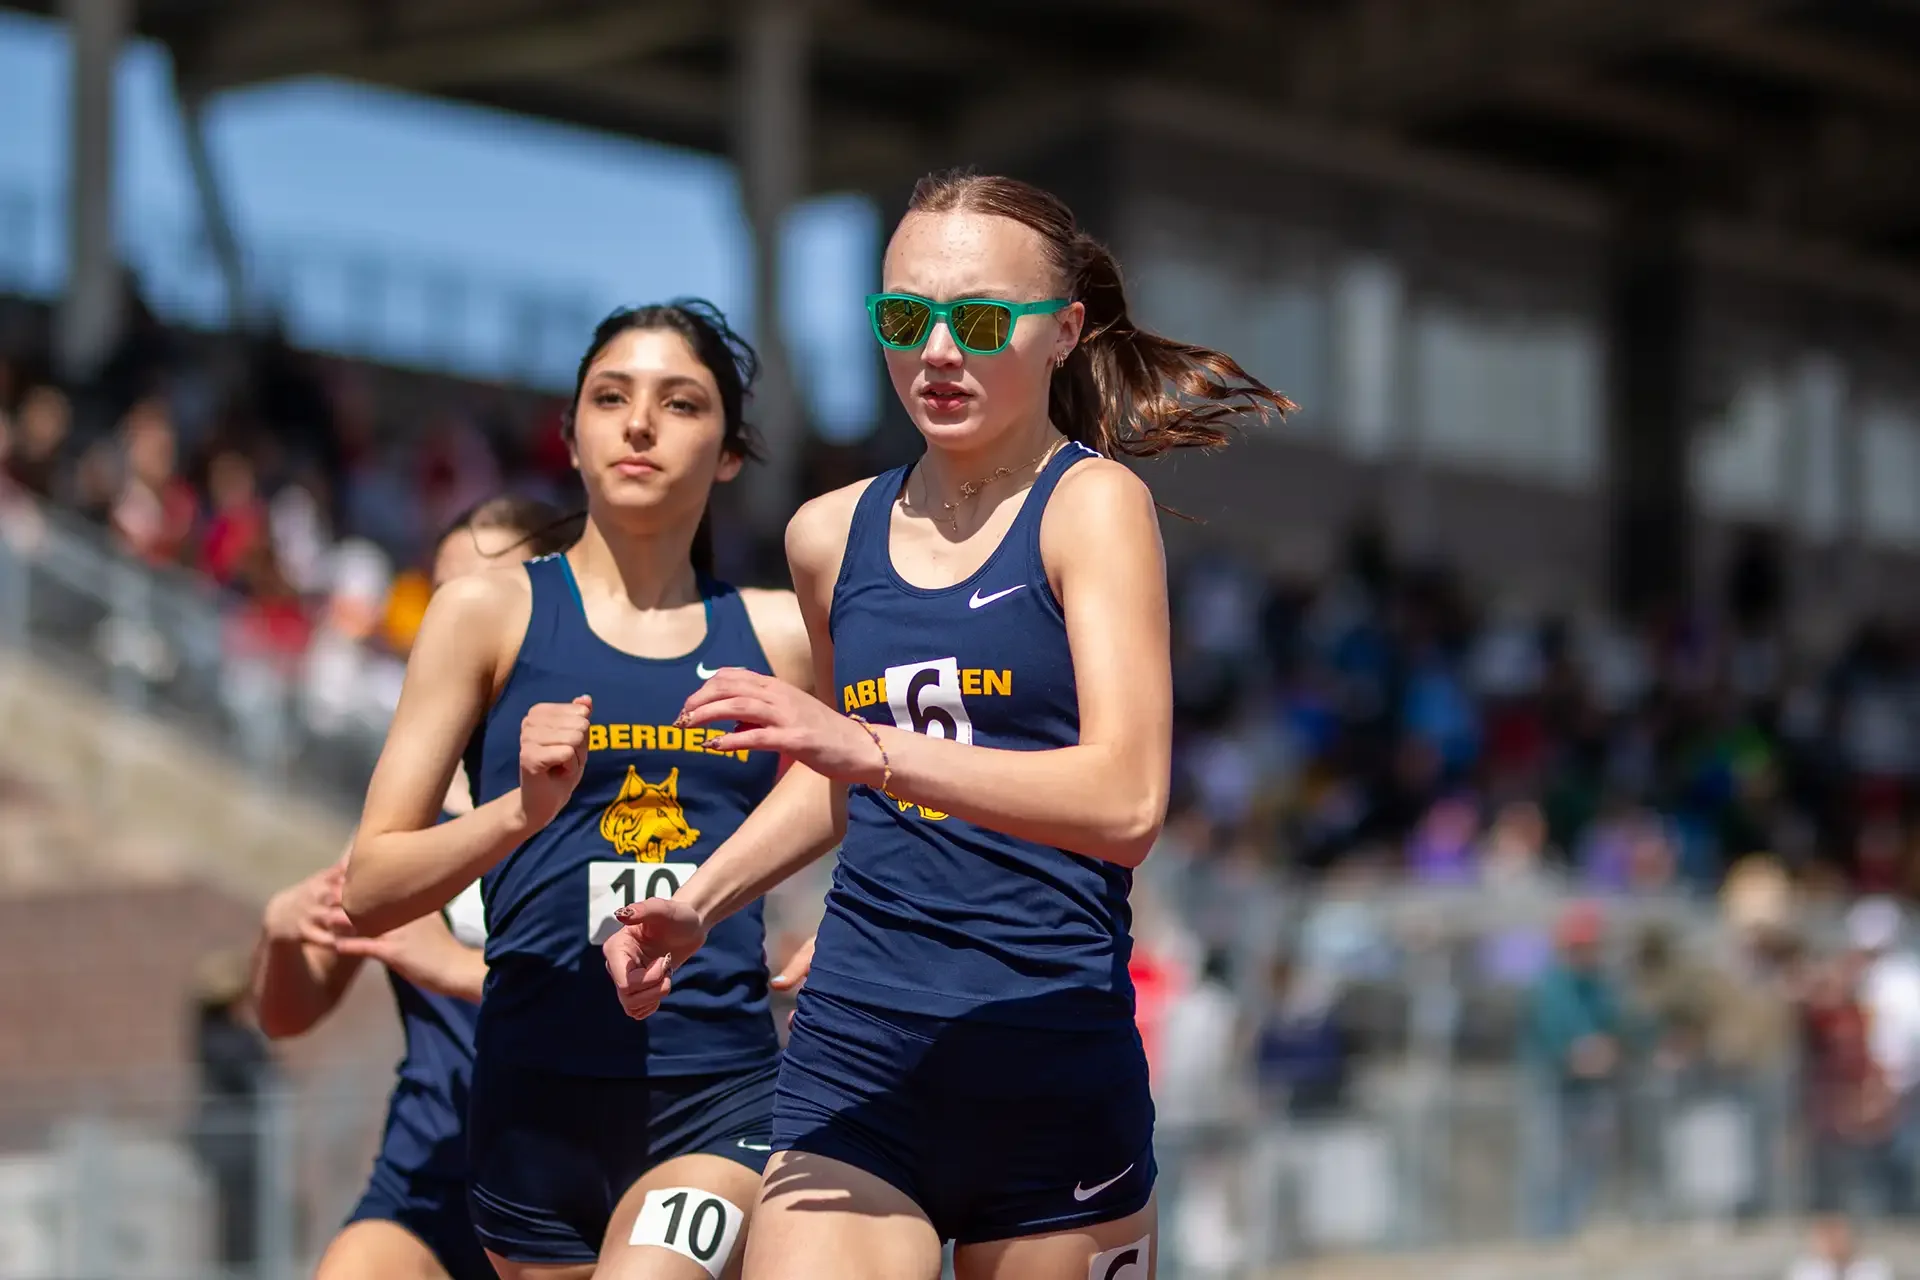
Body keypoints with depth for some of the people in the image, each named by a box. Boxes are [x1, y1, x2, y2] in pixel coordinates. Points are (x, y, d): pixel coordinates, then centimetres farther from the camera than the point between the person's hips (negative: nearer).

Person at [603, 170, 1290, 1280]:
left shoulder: (1094, 503, -4)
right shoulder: (835, 535, 12)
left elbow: (1128, 800, -18)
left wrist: (872, 749, -26)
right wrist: (699, 908, 19)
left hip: (1058, 1074, -3)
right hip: (855, 1064, 3)